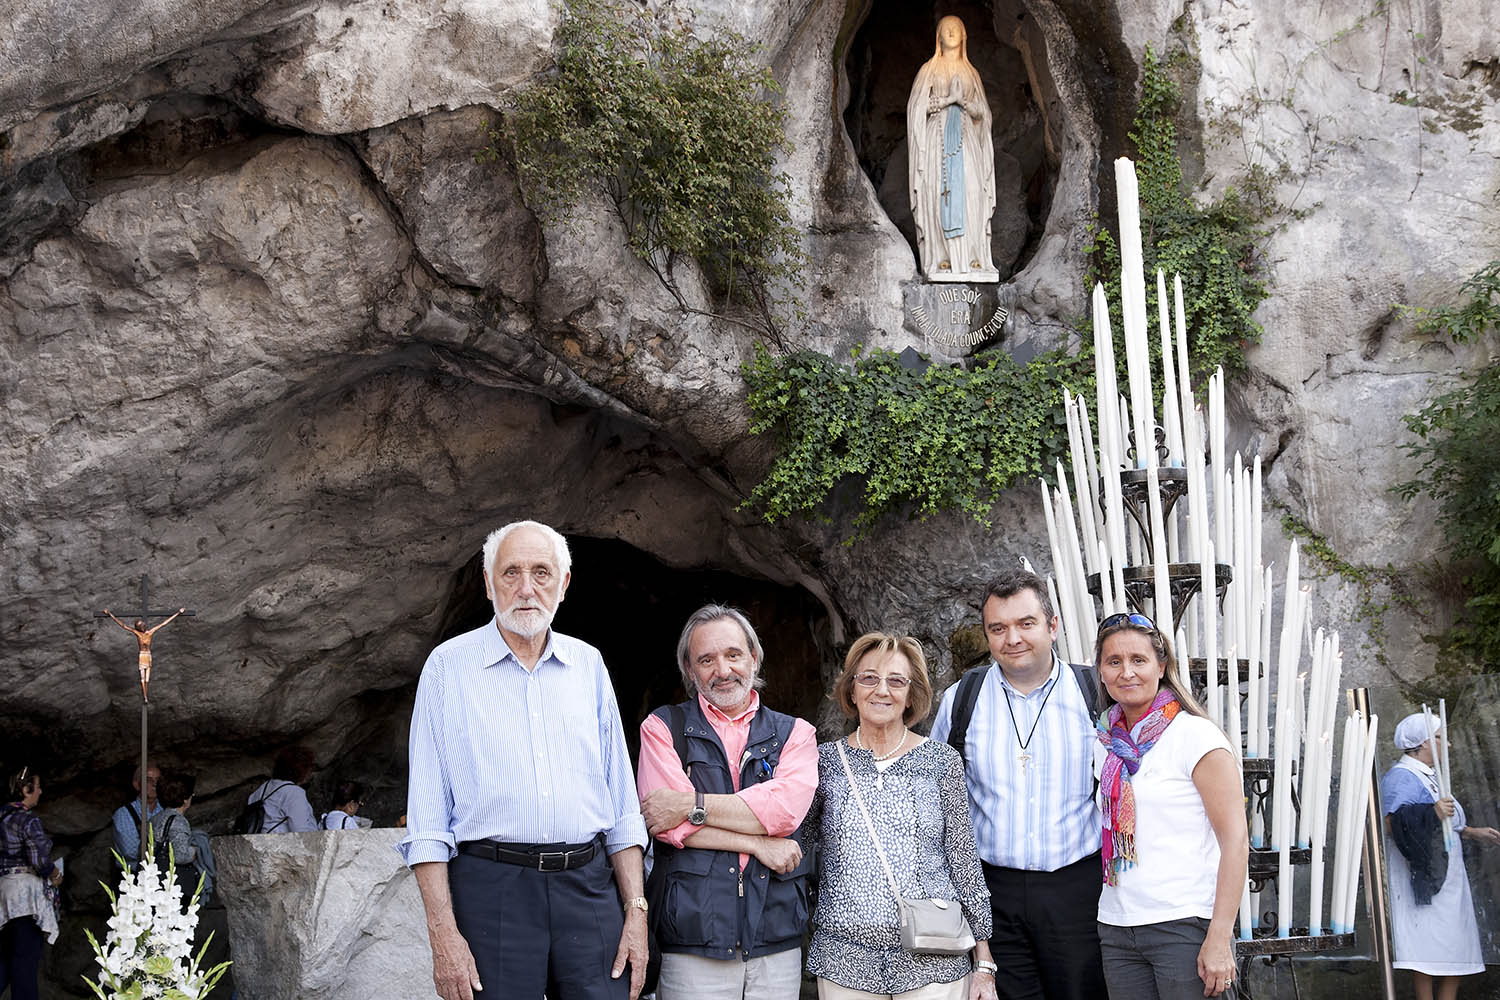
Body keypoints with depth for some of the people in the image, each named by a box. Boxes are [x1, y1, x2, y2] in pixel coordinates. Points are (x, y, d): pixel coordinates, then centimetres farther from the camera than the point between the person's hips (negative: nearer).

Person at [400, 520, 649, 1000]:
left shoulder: (588, 664, 12)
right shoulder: (450, 665, 2)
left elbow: (622, 804, 14)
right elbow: (427, 816, -2)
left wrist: (636, 908, 5)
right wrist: (442, 933, -10)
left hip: (587, 888, 3)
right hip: (492, 888, -3)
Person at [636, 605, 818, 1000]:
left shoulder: (794, 733, 10)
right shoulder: (663, 727, 7)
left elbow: (785, 808, -10)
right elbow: (669, 825, -8)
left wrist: (692, 805, -13)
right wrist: (758, 845, -8)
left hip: (777, 942, 2)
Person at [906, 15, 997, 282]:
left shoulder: (970, 72, 17)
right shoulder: (929, 69, 10)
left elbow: (981, 112, 14)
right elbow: (918, 107, 2)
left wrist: (964, 101, -7)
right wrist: (949, 99, -10)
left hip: (965, 139, 2)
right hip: (937, 137, -2)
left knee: (971, 192, -11)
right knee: (939, 193, -11)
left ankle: (974, 256, -13)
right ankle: (942, 258, -13)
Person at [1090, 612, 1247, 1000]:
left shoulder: (1195, 735, -6)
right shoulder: (1105, 744, 11)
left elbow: (1235, 841, -10)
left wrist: (1219, 939, -17)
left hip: (1186, 925, -5)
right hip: (1116, 928, 5)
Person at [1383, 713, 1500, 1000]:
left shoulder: (1430, 777, 19)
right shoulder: (1400, 778, -12)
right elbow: (1390, 825, -25)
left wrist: (1473, 833, 19)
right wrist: (1432, 813, -30)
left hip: (1447, 878, 10)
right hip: (1422, 878, -10)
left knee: (1456, 952, 6)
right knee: (1429, 951, -11)